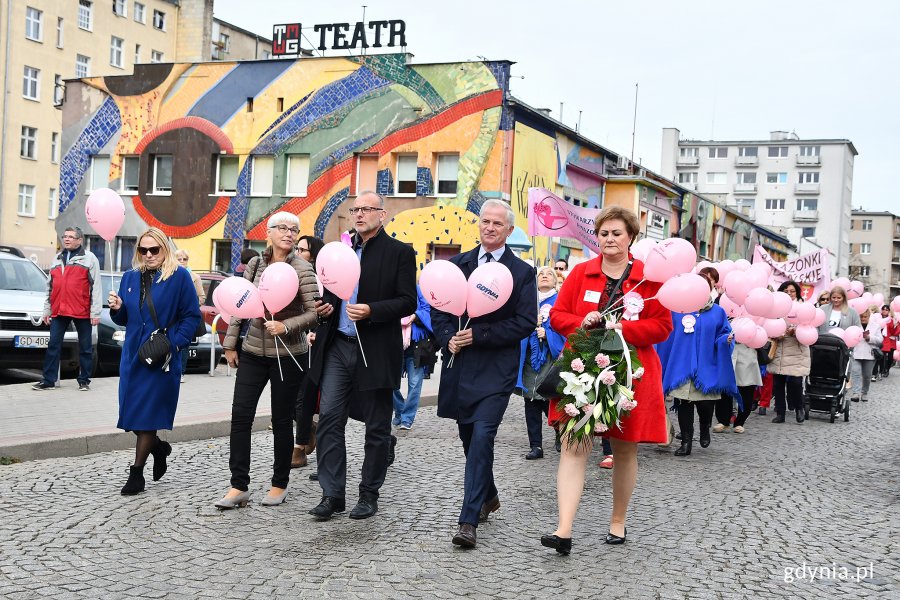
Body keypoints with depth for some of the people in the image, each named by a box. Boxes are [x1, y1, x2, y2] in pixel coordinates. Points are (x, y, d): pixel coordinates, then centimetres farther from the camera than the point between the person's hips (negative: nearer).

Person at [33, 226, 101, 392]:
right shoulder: (57, 259, 17)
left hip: (82, 312, -4)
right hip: (59, 311, 5)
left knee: (85, 347, 4)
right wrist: (47, 310, 15)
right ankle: (48, 380, 7)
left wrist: (95, 312, -11)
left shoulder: (89, 258, 1)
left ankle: (84, 380, 12)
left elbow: (96, 287, -5)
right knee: (53, 345, 3)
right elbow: (50, 287, 21)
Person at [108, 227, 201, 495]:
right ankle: (158, 447, 33)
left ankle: (137, 473, 7)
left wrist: (176, 343, -16)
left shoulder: (179, 277, -5)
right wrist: (117, 309, -5)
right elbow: (124, 320, 17)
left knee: (147, 415, -2)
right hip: (133, 355, 5)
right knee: (132, 412, 6)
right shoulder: (130, 277, 11)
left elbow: (192, 315, -5)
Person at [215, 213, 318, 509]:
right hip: (253, 351, 4)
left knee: (281, 420, 5)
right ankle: (239, 486, 5)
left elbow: (315, 311, -12)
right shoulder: (255, 264, 5)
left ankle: (280, 484, 20)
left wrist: (286, 326, -24)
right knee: (240, 415, -2)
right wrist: (230, 344, 9)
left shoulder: (302, 269, -8)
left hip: (287, 355, -4)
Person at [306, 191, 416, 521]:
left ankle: (369, 494, 18)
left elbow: (407, 302, -7)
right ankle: (332, 494, 2)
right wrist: (326, 307, 3)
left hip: (376, 351, -4)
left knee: (377, 427, 5)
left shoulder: (399, 252, -2)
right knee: (329, 417, -4)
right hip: (338, 346, 4)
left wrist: (371, 311, -21)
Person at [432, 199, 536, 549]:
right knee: (468, 436, 15)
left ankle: (469, 521, -13)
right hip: (459, 363, 5)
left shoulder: (522, 272, -2)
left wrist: (478, 334, -15)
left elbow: (526, 322, -8)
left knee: (482, 435, -14)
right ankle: (489, 497, 37)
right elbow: (438, 308, 12)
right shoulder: (457, 265, 10)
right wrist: (448, 338, -7)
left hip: (496, 367, -5)